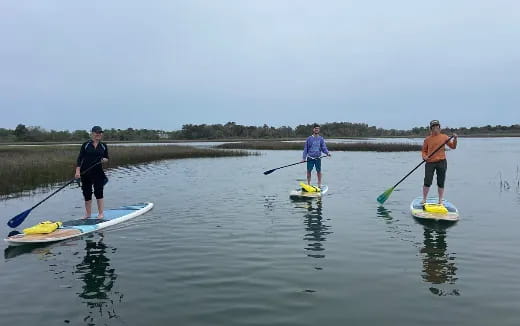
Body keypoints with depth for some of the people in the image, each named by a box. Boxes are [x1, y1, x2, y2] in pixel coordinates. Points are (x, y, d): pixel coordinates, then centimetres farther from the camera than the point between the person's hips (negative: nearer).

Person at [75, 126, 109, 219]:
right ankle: (88, 214, 19)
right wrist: (78, 171, -11)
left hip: (98, 172, 1)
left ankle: (101, 213, 6)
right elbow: (80, 158, -2)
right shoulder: (86, 145, 0)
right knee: (87, 193, 6)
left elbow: (106, 158, 14)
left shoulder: (103, 146, 7)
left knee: (98, 192, -4)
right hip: (85, 172, 0)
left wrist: (104, 160, -11)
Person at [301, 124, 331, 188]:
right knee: (309, 171, 2)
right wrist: (304, 158, 0)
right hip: (310, 158, -1)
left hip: (318, 158, 1)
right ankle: (308, 184, 13)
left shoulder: (321, 139, 6)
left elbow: (323, 147, 1)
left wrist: (327, 153, -19)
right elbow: (305, 149, 4)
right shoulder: (309, 138, 2)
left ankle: (319, 184, 13)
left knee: (319, 171, 3)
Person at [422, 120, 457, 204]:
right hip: (430, 162, 0)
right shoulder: (427, 139, 5)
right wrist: (424, 156, -7)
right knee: (427, 182, -5)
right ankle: (424, 200, 9)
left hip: (441, 162, 0)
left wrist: (455, 139, -10)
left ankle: (440, 201, 18)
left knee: (441, 183, 7)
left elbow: (453, 146, 6)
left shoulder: (444, 137, 5)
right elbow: (424, 150, 12)